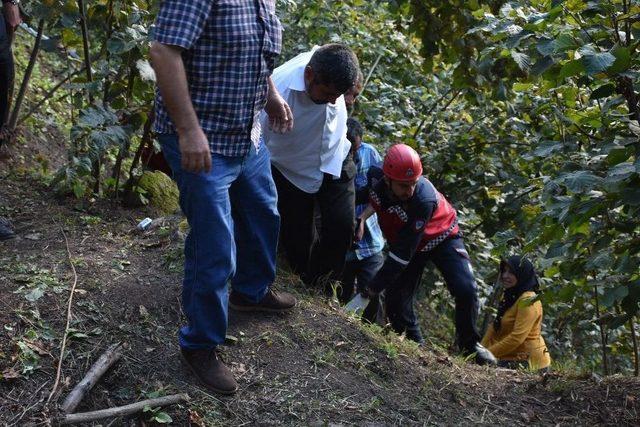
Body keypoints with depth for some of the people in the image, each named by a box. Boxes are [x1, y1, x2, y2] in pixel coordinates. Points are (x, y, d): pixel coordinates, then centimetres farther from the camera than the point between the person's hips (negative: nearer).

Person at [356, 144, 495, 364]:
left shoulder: (424, 199, -41)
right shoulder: (375, 178, -27)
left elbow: (402, 254, -37)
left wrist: (374, 287, -33)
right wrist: (362, 217, -14)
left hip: (442, 239, -4)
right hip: (402, 240, 4)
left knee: (466, 290, -20)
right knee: (395, 301, -5)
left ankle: (470, 344, 5)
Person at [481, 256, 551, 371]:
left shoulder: (528, 301, -16)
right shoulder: (509, 295, 12)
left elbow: (517, 338, -23)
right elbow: (495, 327, 9)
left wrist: (488, 354, -21)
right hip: (508, 358, 8)